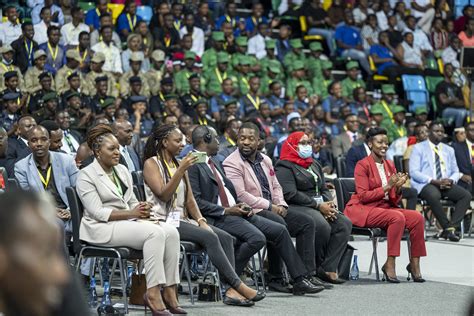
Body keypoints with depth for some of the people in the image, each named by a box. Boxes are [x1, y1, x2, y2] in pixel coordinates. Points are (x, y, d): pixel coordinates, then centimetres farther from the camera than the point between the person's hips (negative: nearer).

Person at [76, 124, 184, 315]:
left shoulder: (122, 170, 19)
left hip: (129, 221, 7)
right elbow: (98, 212, -13)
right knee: (155, 232, -31)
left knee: (171, 232, -19)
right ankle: (153, 293, -34)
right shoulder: (86, 175, -4)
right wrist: (131, 213, -18)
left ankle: (169, 291, -22)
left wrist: (142, 210, -3)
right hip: (102, 228, -7)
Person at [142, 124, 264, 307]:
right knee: (209, 237, -28)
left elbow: (190, 199, 15)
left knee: (226, 237, -15)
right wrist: (181, 170, -20)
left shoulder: (179, 164, 19)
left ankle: (230, 290, -28)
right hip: (164, 221, -7)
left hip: (182, 219, 7)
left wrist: (201, 221, -1)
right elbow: (163, 195, -15)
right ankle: (238, 285, -28)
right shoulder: (151, 164, -2)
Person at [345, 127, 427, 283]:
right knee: (397, 218, -33)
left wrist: (398, 188, -10)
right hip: (363, 210, -7)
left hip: (386, 207, 7)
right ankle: (389, 265, -27)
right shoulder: (363, 165, -6)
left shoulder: (389, 165, 13)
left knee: (417, 217, -17)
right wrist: (388, 186, -19)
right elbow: (363, 196, -14)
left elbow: (394, 200, 12)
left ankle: (414, 264, -11)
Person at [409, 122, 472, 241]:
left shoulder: (449, 150, 23)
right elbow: (414, 172, -5)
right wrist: (433, 181, -18)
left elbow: (455, 172, 20)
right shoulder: (418, 148, 7)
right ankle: (447, 227, -27)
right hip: (425, 185, -5)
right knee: (433, 195, -40)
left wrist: (451, 180, -6)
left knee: (466, 195, -23)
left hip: (446, 184, 5)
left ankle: (450, 228, -28)